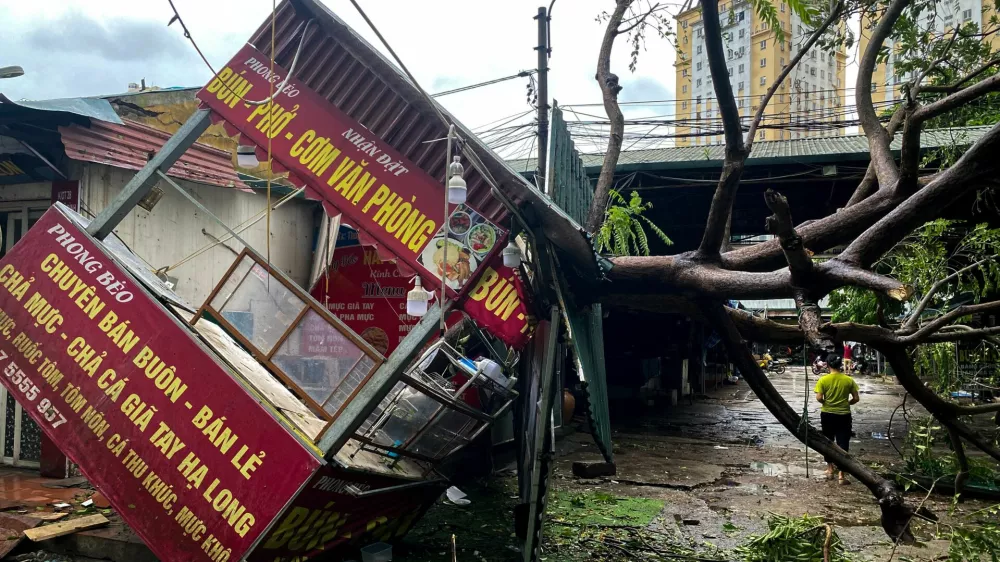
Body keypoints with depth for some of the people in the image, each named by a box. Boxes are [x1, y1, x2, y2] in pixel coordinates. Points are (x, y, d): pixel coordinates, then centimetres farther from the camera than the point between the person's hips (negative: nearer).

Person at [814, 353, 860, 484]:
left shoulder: (823, 379, -9)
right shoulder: (848, 380, -6)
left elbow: (819, 397, -14)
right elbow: (856, 398, -4)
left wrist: (826, 403, 6)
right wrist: (846, 403, 14)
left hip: (827, 415, 0)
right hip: (844, 416, 0)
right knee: (843, 444, 2)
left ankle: (830, 469, 26)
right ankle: (842, 475, -1)